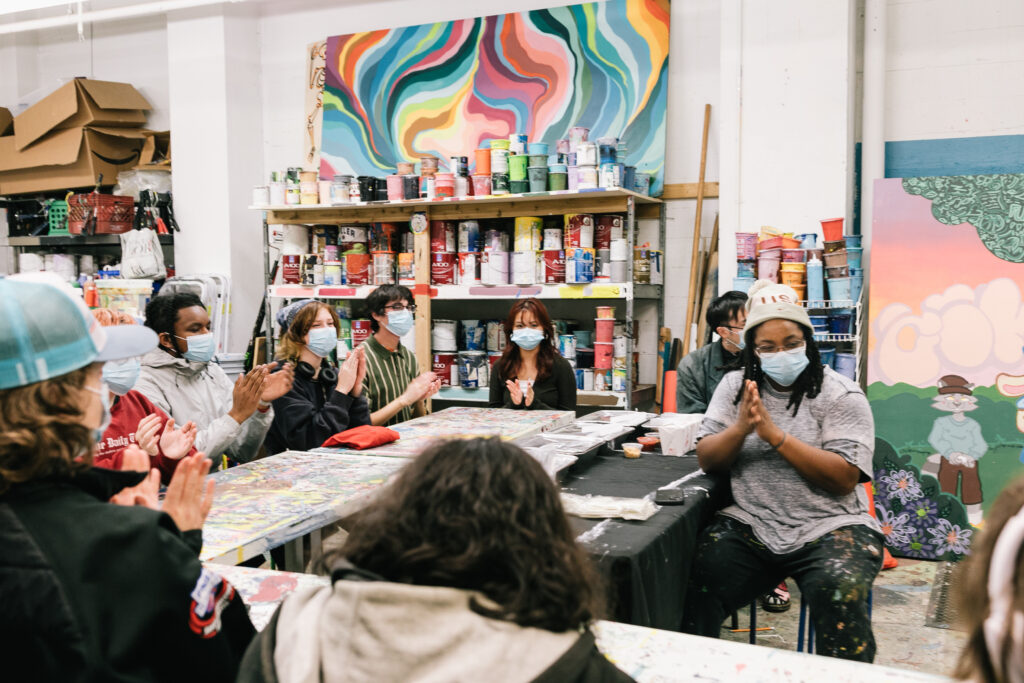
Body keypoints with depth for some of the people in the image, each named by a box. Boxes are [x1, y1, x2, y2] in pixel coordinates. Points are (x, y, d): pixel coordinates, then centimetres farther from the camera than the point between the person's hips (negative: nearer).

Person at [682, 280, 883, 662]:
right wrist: (741, 427, -14)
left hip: (829, 527, -2)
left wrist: (776, 435, -18)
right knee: (696, 577, -22)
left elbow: (844, 479, -11)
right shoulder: (735, 386, 10)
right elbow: (707, 460, 6)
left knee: (839, 590, -31)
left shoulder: (840, 396, -1)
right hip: (751, 526, 2)